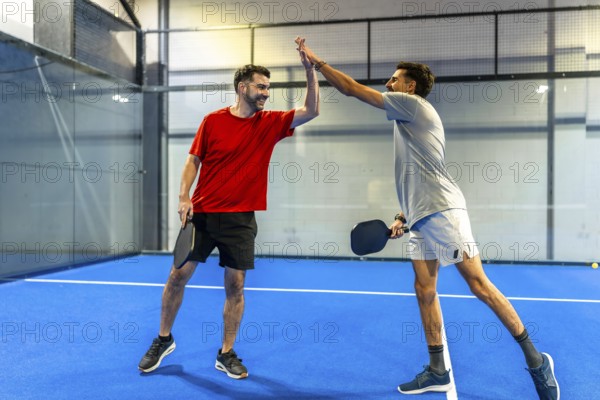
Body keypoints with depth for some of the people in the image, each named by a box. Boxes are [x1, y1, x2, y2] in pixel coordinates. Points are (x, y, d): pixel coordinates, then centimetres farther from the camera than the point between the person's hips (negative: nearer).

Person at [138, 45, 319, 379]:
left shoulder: (271, 123, 2)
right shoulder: (213, 121, 0)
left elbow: (311, 111, -6)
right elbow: (194, 160, 5)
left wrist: (310, 70, -15)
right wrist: (184, 197, -7)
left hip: (241, 218, 1)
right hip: (202, 213, 0)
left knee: (236, 285, 2)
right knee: (179, 275, 5)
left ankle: (227, 354, 19)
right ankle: (164, 339, 28)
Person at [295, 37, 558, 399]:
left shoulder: (415, 104, -3)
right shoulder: (408, 122, 23)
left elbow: (354, 89, -5)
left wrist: (316, 60, 4)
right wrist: (402, 217, 18)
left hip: (443, 211, -10)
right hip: (422, 218, 10)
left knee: (480, 286, -6)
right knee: (425, 291, 7)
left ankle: (535, 359, 8)